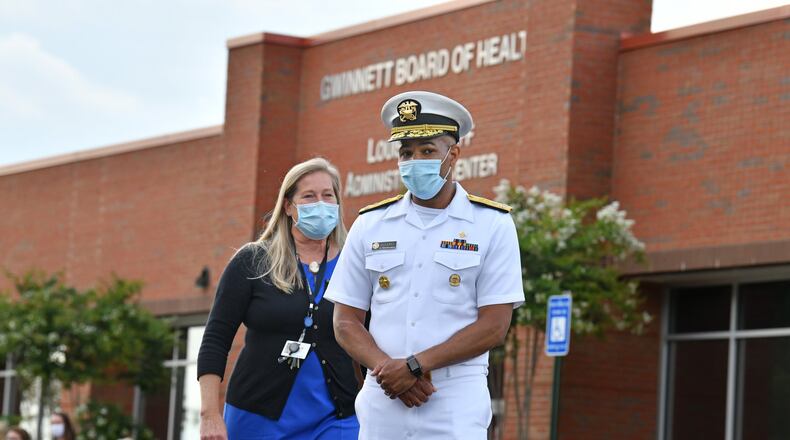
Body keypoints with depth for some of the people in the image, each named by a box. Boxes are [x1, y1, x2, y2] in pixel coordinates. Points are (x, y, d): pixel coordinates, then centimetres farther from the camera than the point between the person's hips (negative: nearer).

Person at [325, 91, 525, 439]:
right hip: (381, 404, 3)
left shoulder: (492, 225, 2)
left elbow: (494, 326, -5)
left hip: (456, 409, -3)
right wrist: (387, 369, -10)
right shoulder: (370, 225, 11)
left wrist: (414, 366, -12)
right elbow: (346, 321, 10)